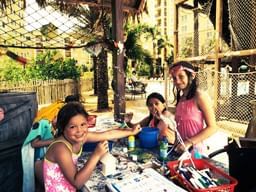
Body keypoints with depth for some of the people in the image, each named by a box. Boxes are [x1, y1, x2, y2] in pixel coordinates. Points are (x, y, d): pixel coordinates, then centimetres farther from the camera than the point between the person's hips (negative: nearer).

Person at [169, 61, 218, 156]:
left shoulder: (200, 96, -12)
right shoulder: (180, 98, 7)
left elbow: (212, 127, -13)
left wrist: (189, 142, -18)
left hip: (195, 149, -6)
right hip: (181, 148, 6)